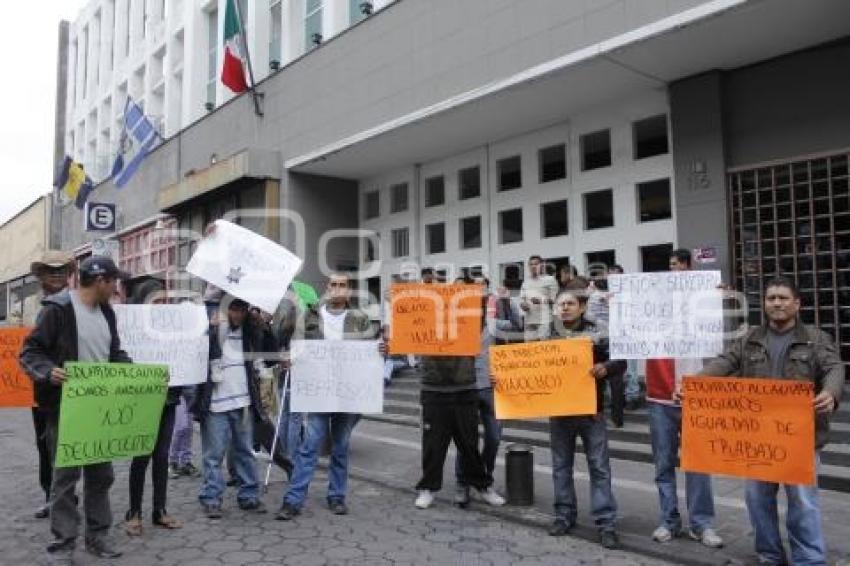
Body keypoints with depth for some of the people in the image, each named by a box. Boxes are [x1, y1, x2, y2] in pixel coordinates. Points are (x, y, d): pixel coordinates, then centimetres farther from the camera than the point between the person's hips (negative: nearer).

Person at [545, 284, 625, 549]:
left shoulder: (597, 332, -4)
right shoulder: (548, 335, 4)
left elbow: (621, 360, -5)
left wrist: (606, 367, -25)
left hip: (590, 409, -2)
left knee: (599, 466, 2)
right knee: (561, 465, 12)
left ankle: (606, 523, 10)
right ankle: (564, 515, 26)